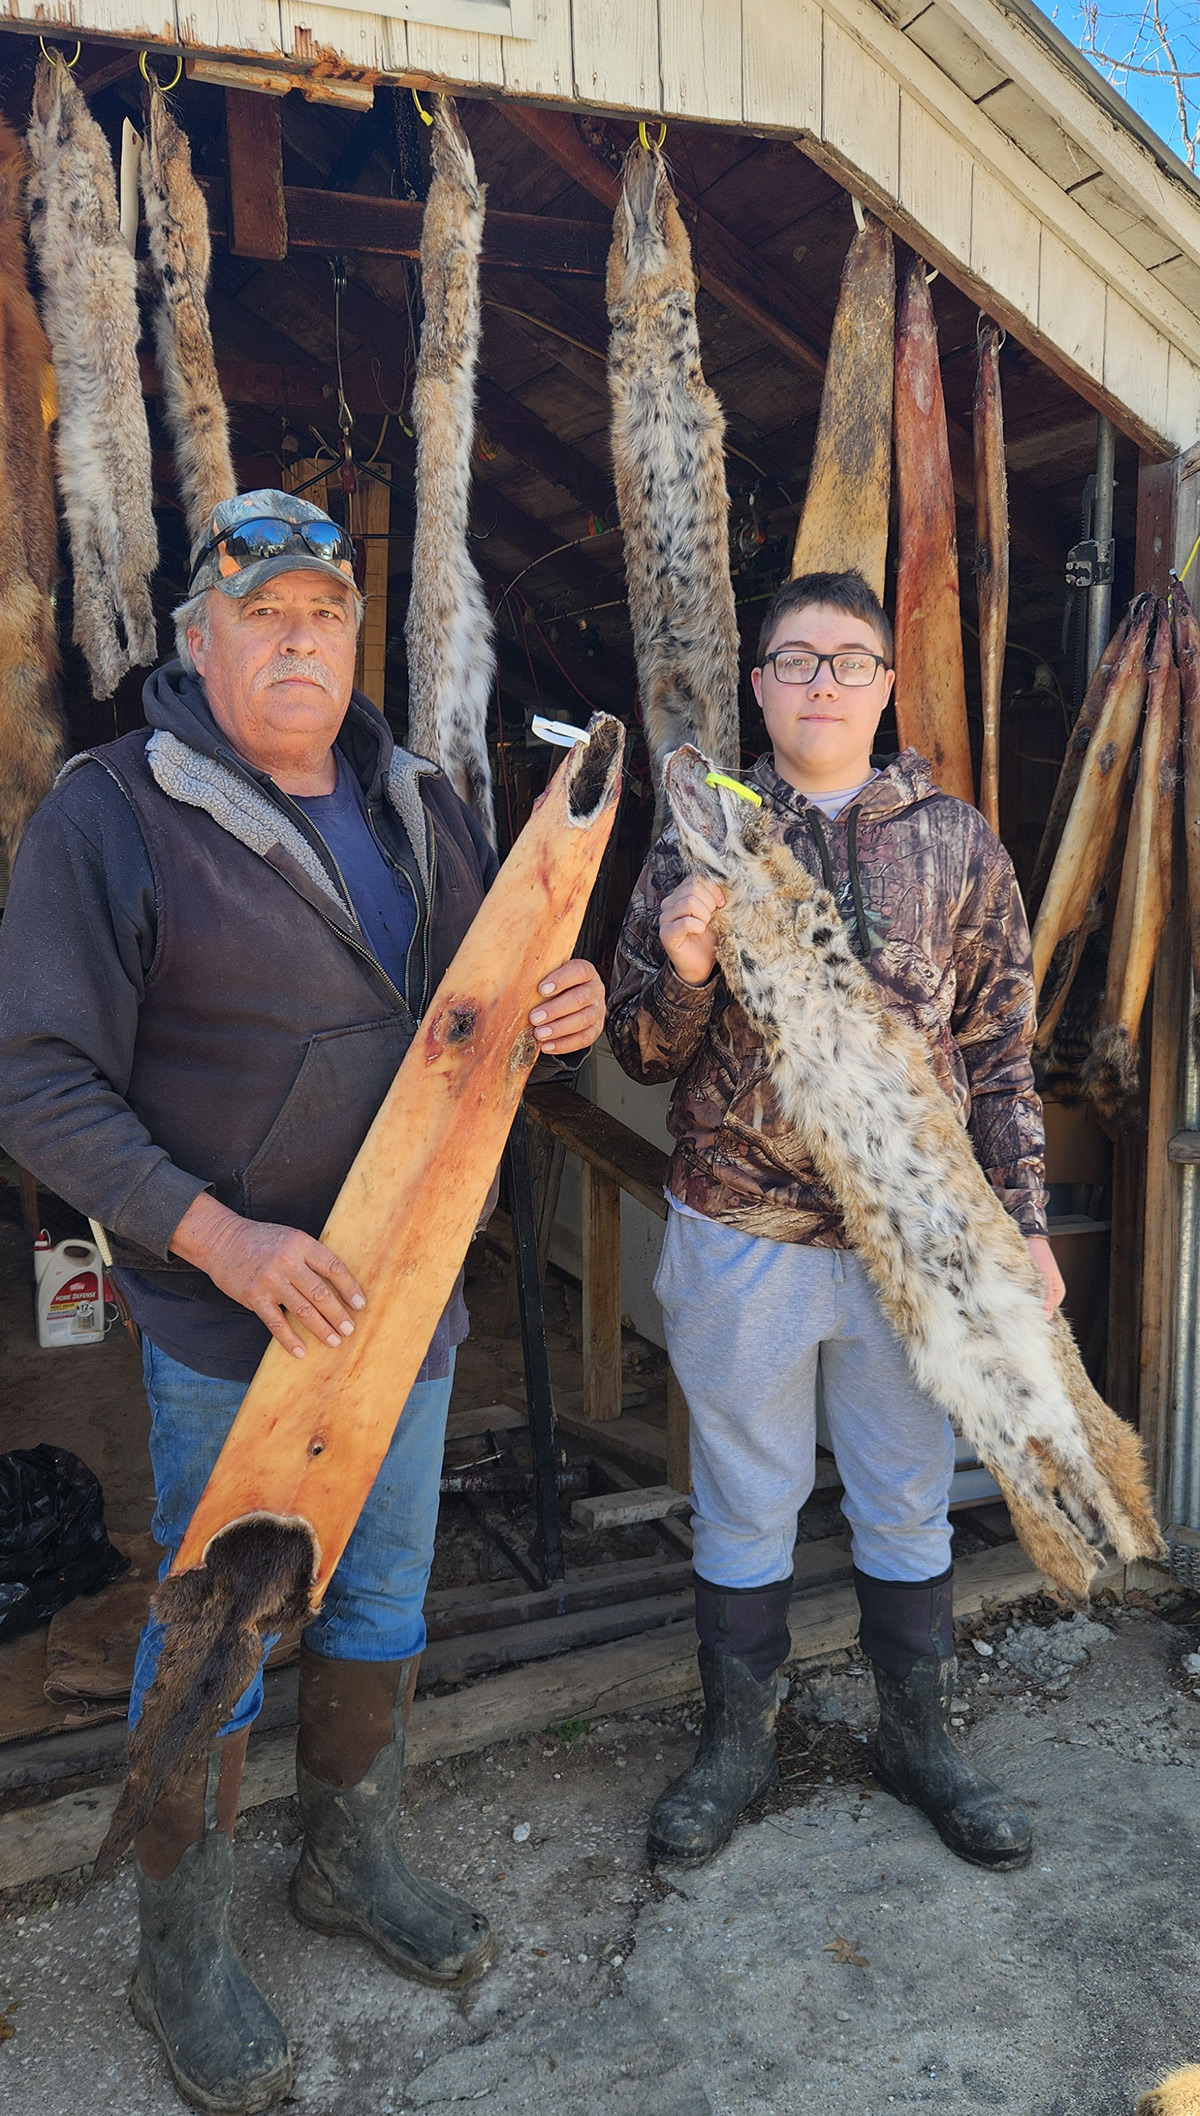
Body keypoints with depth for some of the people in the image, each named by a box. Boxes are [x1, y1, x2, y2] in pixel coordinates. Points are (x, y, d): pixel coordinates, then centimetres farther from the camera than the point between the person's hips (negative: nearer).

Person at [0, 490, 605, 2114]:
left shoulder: (420, 806, 6)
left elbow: (491, 989, 15)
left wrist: (570, 1009, -10)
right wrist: (217, 1236, -25)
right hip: (229, 1313, -5)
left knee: (383, 1599, 20)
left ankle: (352, 1862, 46)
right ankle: (183, 1952, 35)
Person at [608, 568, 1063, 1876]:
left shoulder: (956, 843, 3)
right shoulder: (698, 844, 0)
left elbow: (1002, 1050, 6)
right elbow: (641, 1051, 2)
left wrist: (1023, 1219, 2)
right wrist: (684, 974, -19)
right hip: (740, 1236, -1)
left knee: (909, 1498, 16)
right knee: (743, 1500, 14)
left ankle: (917, 1735, 38)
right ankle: (735, 1741, 34)